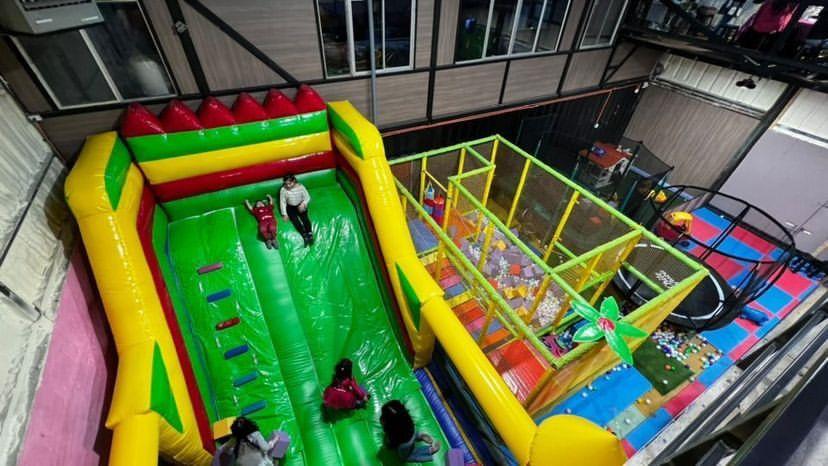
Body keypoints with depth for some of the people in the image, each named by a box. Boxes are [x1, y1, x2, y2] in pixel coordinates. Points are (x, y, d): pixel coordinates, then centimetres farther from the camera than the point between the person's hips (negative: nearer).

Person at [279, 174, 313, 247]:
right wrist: (284, 213, -12)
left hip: (300, 206, 0)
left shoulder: (300, 187, -9)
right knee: (295, 219, -26)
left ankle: (310, 234, -39)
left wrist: (303, 204, -23)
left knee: (304, 217, -27)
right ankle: (305, 236, -35)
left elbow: (307, 197, -4)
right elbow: (282, 202, -6)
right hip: (290, 207, 0)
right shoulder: (283, 190, -9)